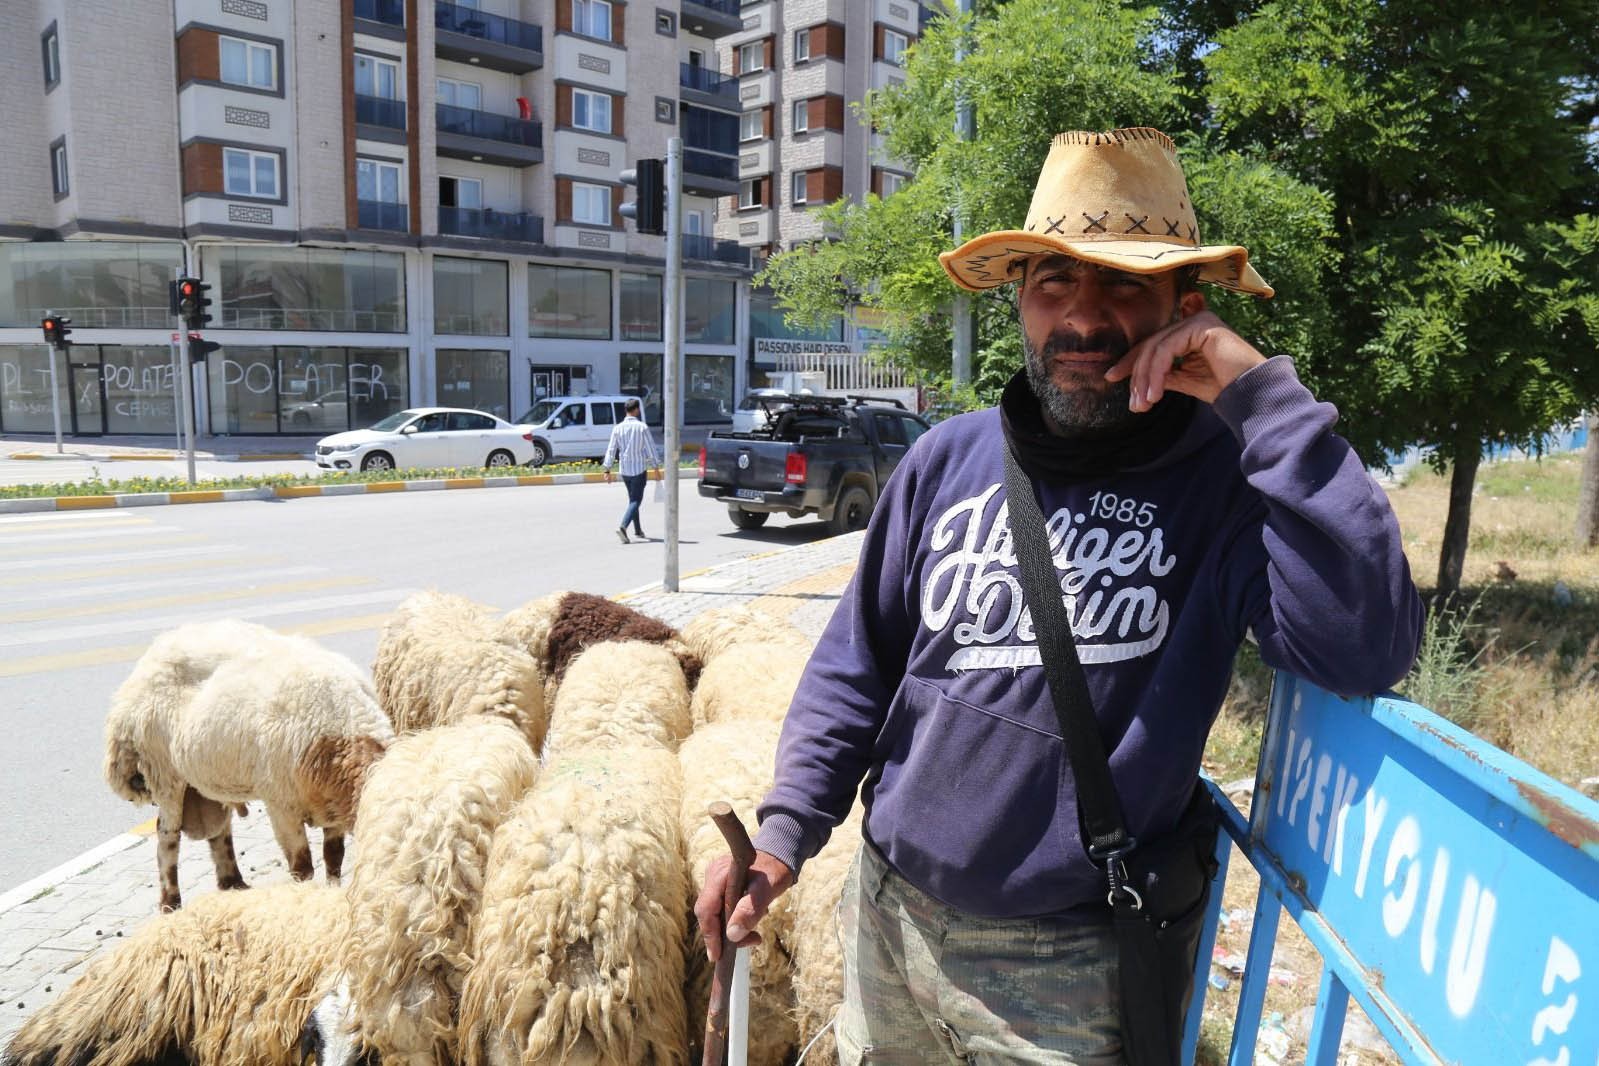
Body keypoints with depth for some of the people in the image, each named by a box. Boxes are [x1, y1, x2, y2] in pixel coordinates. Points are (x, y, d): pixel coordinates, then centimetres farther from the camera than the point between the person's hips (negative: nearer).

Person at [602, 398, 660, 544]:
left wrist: (607, 469, 2)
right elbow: (651, 448, -8)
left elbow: (611, 449, -1)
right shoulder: (642, 427, -10)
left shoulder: (618, 428, 0)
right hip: (639, 469, -4)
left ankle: (638, 530, 25)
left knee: (633, 499, 19)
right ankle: (623, 527, -23)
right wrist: (656, 466, 2)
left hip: (624, 470, 4)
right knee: (636, 500, -3)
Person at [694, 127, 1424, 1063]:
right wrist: (784, 832, -5)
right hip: (886, 913, 4)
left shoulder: (1229, 479, -13)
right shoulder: (950, 457, -4)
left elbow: (1368, 651, -29)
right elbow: (860, 664, 2)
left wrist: (1266, 396, -28)